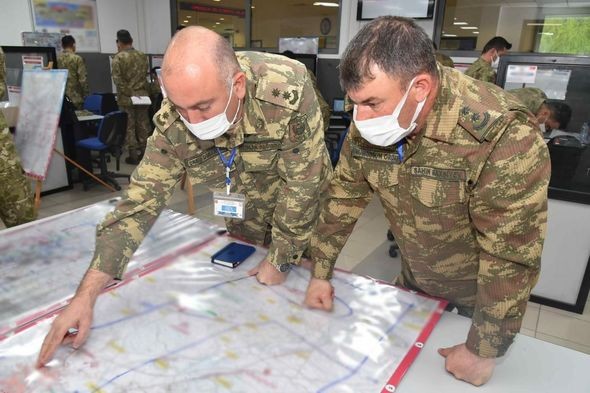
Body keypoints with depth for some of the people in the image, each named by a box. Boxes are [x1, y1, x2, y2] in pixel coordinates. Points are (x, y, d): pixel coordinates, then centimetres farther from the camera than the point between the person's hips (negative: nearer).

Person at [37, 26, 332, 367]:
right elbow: (143, 198, -21)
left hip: (303, 210, -2)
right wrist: (87, 294, -23)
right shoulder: (173, 121, -26)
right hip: (246, 222, 3)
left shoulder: (289, 92, -37)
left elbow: (301, 188, -28)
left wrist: (280, 261, -17)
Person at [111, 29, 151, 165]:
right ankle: (144, 152, 13)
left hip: (126, 98, -4)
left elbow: (118, 80, -14)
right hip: (142, 95, 4)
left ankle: (133, 155, 4)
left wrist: (130, 93, -11)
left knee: (129, 126, 2)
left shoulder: (118, 57, -9)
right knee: (143, 125, 8)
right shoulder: (142, 56, 4)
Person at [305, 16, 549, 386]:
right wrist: (320, 273, -6)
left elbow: (512, 256, -31)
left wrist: (484, 350, -22)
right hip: (413, 279, 5)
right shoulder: (369, 124, -18)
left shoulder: (504, 137, -36)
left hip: (479, 293, -4)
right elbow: (344, 194, -8)